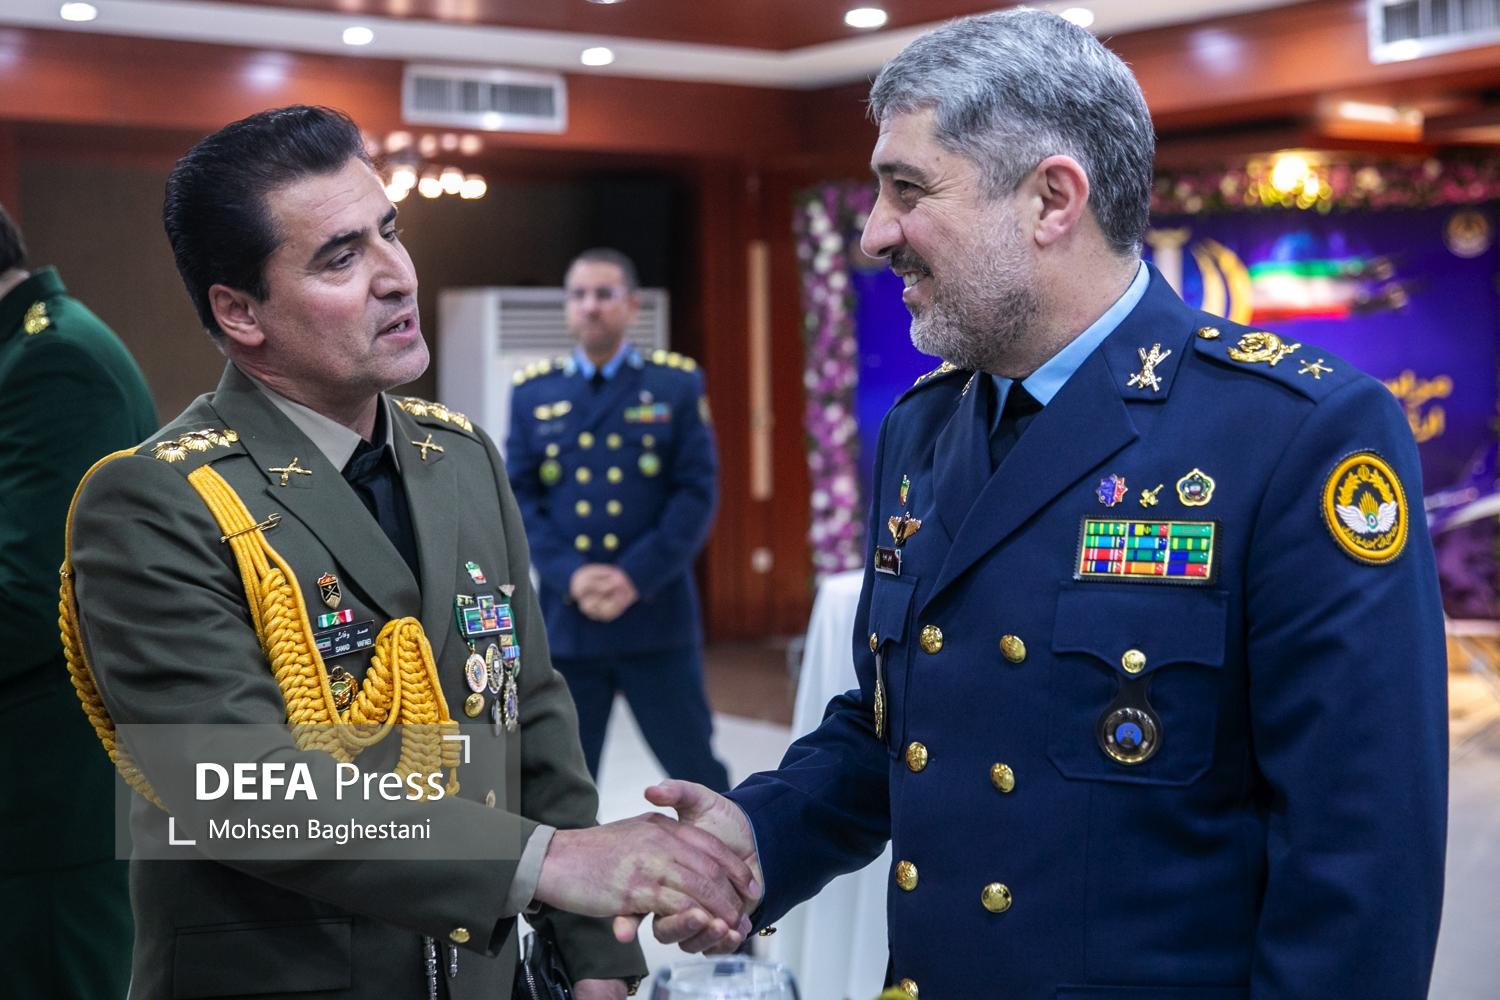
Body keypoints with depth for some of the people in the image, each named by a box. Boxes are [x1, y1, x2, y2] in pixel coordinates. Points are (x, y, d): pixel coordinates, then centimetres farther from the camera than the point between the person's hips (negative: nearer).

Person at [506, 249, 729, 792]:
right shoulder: (533, 392, 10)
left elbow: (697, 492, -3)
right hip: (564, 621, 2)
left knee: (696, 771, 6)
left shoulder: (677, 383, 4)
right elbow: (519, 499, 4)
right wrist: (570, 576, -12)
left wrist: (636, 577, -14)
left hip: (656, 615, -2)